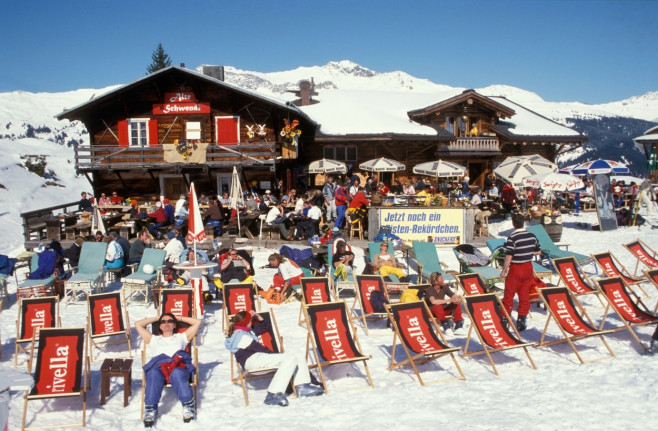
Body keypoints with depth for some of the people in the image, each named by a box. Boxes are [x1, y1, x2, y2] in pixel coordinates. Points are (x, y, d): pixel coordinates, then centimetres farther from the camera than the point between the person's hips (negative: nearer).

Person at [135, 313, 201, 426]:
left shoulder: (181, 337, 36)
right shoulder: (154, 339, 38)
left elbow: (197, 322, 34)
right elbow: (138, 324, 36)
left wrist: (179, 318, 40)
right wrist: (157, 318, 42)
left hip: (179, 367, -1)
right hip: (158, 367, 1)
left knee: (177, 374, -40)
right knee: (153, 374, -38)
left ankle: (188, 406, -43)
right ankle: (150, 410, -43)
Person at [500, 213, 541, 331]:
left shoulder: (512, 238, -18)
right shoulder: (532, 236, -1)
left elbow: (509, 257, -18)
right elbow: (538, 251, 9)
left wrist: (504, 270, -8)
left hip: (515, 269, -5)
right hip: (528, 268, 5)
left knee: (509, 295, 5)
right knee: (525, 295, 10)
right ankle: (522, 320, 13)